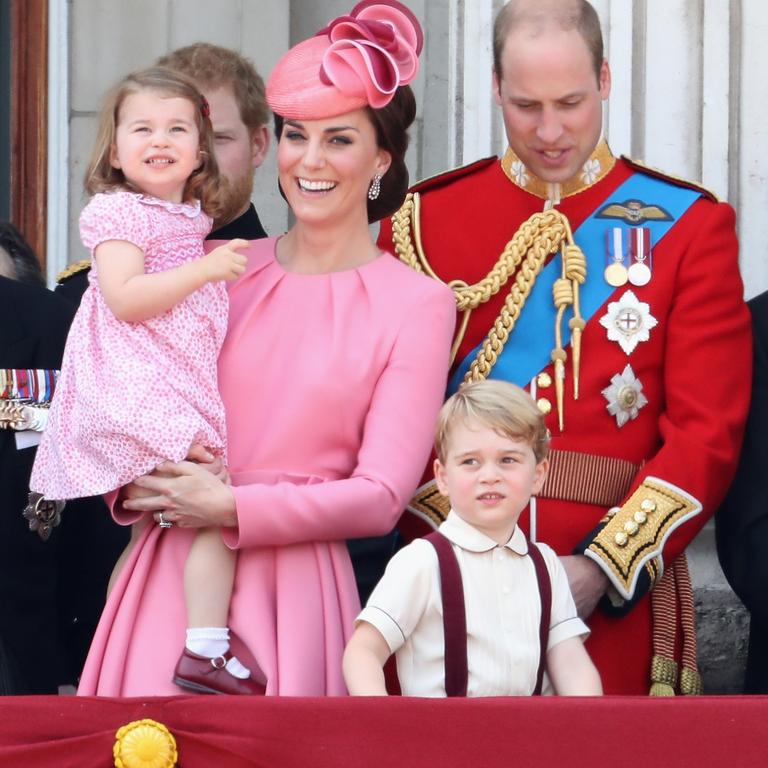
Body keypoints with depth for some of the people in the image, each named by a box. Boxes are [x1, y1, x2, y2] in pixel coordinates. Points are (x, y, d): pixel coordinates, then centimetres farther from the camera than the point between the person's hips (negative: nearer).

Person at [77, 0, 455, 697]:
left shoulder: (418, 305, 0)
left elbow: (381, 496, -5)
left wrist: (233, 508, -13)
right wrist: (134, 482, -6)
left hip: (295, 584, -3)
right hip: (173, 574, 3)